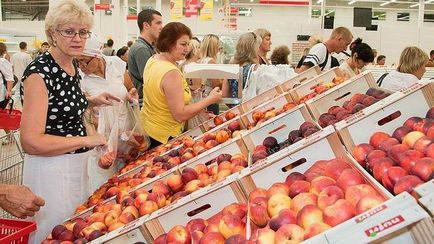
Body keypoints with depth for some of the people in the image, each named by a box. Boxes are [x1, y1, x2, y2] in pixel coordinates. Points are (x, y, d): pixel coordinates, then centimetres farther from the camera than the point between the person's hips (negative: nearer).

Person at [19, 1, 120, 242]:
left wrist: (94, 100, 6)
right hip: (51, 167, -8)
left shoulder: (73, 64, 3)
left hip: (77, 162, 8)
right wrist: (87, 140, -20)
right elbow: (31, 142, -25)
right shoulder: (39, 72, -21)